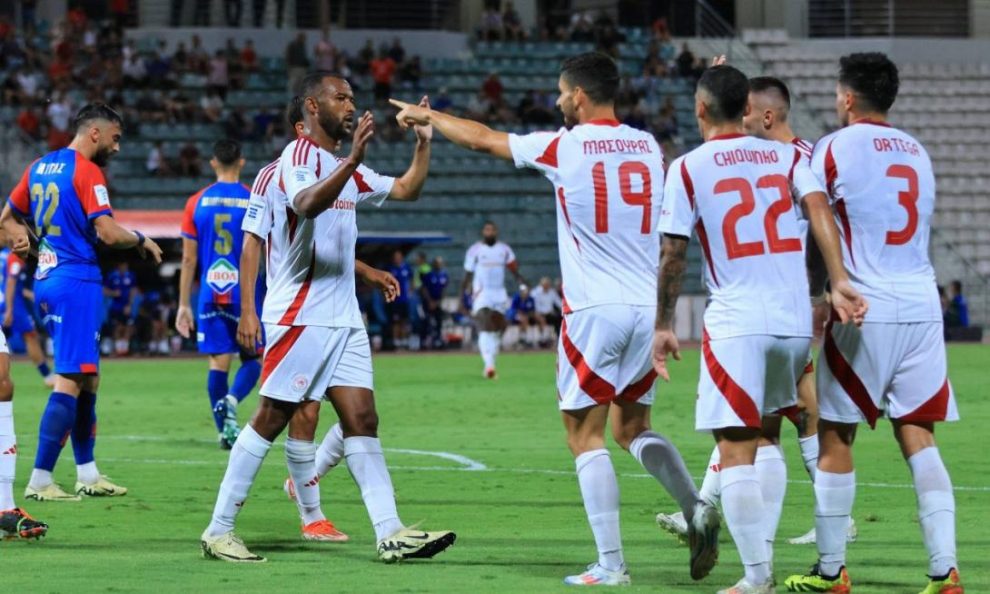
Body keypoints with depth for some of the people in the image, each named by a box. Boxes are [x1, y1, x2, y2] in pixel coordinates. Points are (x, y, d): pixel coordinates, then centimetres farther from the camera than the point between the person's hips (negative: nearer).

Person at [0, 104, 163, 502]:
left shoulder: (39, 167, 14)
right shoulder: (87, 171, -11)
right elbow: (107, 232, -18)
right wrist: (141, 240, -1)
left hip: (46, 279, 9)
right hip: (76, 280, -9)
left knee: (87, 379, 15)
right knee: (70, 380, -9)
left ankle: (87, 475, 18)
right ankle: (40, 481, -13)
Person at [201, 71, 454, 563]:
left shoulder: (347, 167, 18)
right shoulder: (299, 155, -9)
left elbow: (407, 189, 24)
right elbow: (307, 203, -30)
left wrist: (423, 142, 10)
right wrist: (352, 160, -41)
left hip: (343, 319, 8)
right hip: (299, 315, -8)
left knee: (362, 420, 1)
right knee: (271, 419, -6)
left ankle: (390, 533, -5)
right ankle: (218, 530, 0)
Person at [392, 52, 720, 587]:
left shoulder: (563, 147, -4)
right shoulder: (647, 146, 8)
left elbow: (482, 138, 12)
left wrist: (427, 116, 28)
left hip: (594, 310, -5)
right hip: (648, 308, 5)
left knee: (586, 436, 1)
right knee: (632, 427, 17)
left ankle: (610, 564, -5)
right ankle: (696, 509, -6)